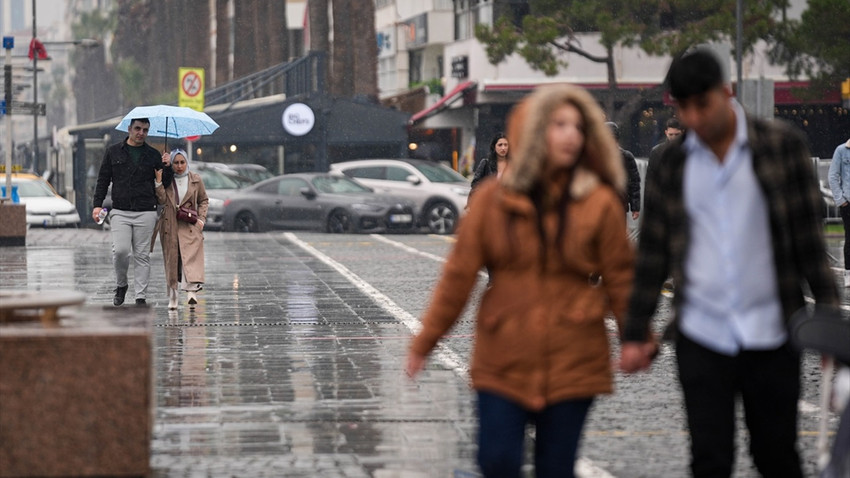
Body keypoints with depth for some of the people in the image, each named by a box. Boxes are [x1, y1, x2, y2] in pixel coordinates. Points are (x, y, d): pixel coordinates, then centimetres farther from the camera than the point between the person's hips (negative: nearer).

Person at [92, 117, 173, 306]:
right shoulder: (113, 152, 9)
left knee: (142, 255, 0)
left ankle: (141, 296, 5)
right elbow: (103, 180, 11)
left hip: (146, 212, 1)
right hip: (120, 211, 0)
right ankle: (121, 285, 11)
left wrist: (167, 168, -8)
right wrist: (97, 204, 2)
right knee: (120, 251, -14)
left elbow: (165, 184, 11)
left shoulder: (153, 155, 10)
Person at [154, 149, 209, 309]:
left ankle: (191, 291, -31)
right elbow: (162, 200, -9)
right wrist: (159, 181, -15)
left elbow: (203, 200, 17)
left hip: (190, 225, -1)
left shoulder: (196, 179, 7)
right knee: (171, 261, 3)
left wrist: (201, 218, 3)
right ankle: (172, 297, 12)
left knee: (191, 258, -17)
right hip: (169, 226, 1)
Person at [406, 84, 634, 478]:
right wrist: (425, 342, 4)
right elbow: (460, 273, 4)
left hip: (571, 366, -1)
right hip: (503, 361, 1)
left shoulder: (600, 203, -1)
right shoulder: (494, 198, 1)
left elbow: (620, 280, 3)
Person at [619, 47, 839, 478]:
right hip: (701, 336, 1)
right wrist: (635, 334, 9)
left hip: (770, 332, -1)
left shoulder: (782, 146, -1)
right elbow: (652, 253, 10)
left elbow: (808, 236, 1)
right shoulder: (672, 165, 6)